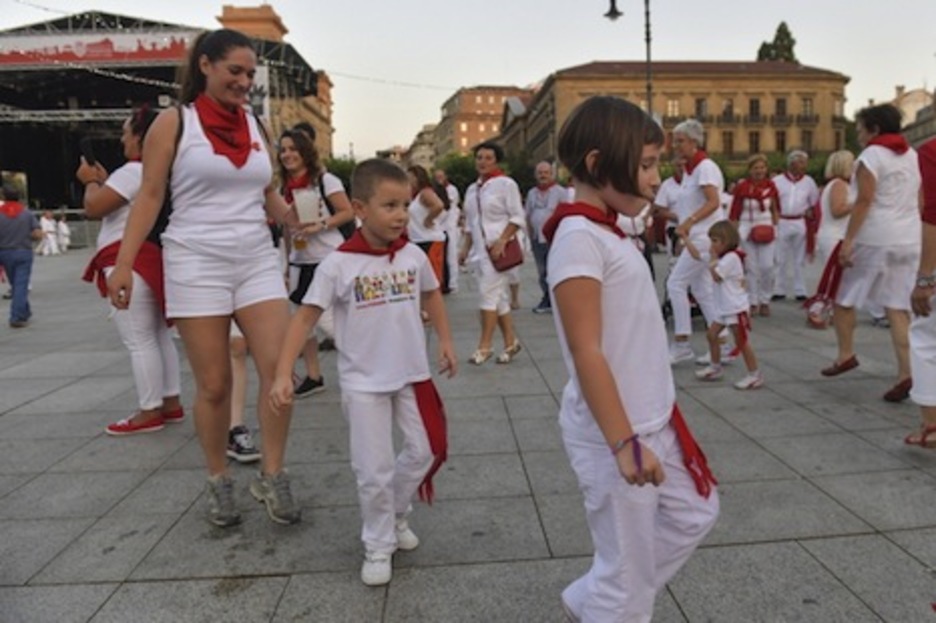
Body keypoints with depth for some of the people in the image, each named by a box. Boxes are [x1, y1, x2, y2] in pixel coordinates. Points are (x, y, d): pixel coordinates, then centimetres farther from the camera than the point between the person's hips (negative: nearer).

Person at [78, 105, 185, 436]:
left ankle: (149, 411, 0)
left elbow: (93, 207, -16)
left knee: (139, 340, -6)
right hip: (150, 257, 11)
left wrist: (91, 181, 2)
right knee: (157, 334, 13)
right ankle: (171, 403, 19)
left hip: (130, 261, -10)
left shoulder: (134, 171, -14)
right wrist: (104, 181, 18)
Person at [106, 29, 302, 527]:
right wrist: (124, 262, -11)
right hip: (197, 265, -4)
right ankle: (218, 482, 22)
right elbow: (150, 196, -3)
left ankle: (271, 477, 10)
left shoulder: (254, 125, 12)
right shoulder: (174, 121, -1)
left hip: (258, 261, 4)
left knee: (279, 369, -7)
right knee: (213, 385, 3)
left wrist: (290, 217, -4)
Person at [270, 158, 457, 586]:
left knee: (425, 450, 13)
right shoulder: (339, 264, -16)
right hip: (363, 382, -4)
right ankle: (378, 546, 26)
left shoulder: (414, 256, -3)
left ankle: (397, 512, 41)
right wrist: (283, 373, -20)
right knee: (374, 470, 3)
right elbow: (306, 316, -14)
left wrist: (445, 341, 13)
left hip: (413, 373, 4)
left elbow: (431, 295, 16)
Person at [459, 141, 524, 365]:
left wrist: (502, 241, -18)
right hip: (479, 248, 6)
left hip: (497, 248, -6)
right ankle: (510, 342, 17)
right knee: (499, 297, 9)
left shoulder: (506, 184, -5)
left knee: (489, 294, -9)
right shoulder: (472, 189, 15)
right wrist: (466, 248, 13)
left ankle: (484, 346, -2)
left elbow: (518, 217, -8)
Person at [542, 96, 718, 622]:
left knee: (694, 514, 25)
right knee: (628, 576, 7)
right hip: (614, 434, -10)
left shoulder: (607, 232, 9)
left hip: (651, 421, 10)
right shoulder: (579, 237, -20)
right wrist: (623, 443, -23)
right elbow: (586, 352, -24)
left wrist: (645, 430, 19)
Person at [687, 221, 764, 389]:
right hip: (725, 308, 10)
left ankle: (755, 374, 4)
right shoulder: (722, 257, 11)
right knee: (711, 334, 15)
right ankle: (715, 367, 28)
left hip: (736, 308, -10)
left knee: (742, 342, -5)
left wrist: (713, 259, -11)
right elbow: (697, 255, 19)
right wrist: (685, 240, 16)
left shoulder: (731, 257, -17)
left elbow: (716, 276, -20)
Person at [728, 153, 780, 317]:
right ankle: (753, 302, 11)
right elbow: (734, 212, -2)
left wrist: (775, 225, 3)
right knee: (752, 267, 1)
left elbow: (775, 208, 14)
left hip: (766, 227, 2)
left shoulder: (770, 185, 2)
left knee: (767, 266, -5)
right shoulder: (742, 186, -6)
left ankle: (765, 301, 12)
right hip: (747, 228, -2)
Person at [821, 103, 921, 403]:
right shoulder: (912, 155, 18)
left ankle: (846, 354, 12)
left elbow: (864, 201, -15)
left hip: (874, 238, -7)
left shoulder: (871, 156, -6)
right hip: (908, 240, 7)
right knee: (898, 307, 3)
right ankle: (905, 373, -4)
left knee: (842, 297, 9)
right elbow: (919, 201, 20)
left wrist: (848, 239, -18)